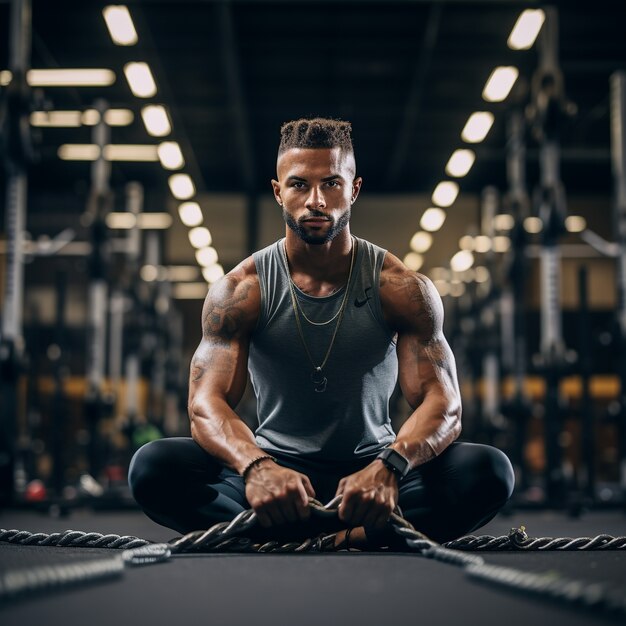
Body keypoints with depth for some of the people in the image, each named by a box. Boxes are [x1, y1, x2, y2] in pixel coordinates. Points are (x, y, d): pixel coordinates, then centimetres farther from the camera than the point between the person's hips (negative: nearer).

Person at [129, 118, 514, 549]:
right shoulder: (240, 290, -4)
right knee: (152, 466, -28)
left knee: (489, 470, -27)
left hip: (371, 472, 0)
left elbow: (444, 404, -14)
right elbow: (206, 404, -15)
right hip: (275, 472, 0)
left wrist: (388, 467, -38)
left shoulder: (402, 289, -4)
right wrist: (256, 466, -39)